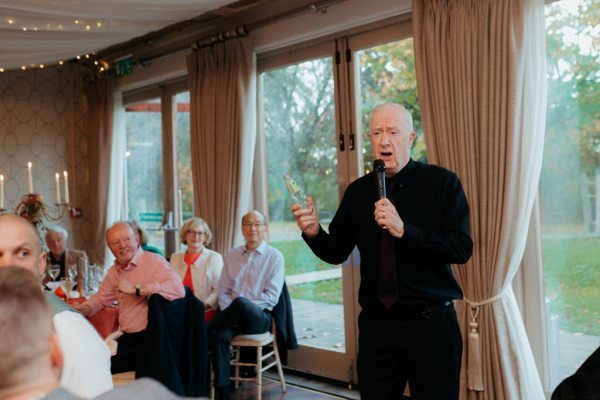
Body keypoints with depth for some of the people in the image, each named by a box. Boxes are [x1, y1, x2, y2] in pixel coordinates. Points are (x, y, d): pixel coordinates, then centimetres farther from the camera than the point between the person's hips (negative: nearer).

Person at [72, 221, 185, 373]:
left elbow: (178, 289, -31)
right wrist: (83, 309, 9)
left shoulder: (154, 261, -13)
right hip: (126, 338, 7)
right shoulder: (114, 271, 14)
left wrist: (136, 289, -28)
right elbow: (101, 298, 31)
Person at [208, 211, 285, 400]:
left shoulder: (274, 256, 3)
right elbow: (223, 291, 11)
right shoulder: (231, 256, 15)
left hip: (259, 316, -3)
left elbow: (271, 297, -5)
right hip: (234, 317, 3)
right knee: (220, 335, -31)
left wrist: (243, 306, -16)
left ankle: (204, 333, -13)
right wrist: (230, 314, -8)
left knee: (241, 303, -37)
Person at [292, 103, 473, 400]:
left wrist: (403, 230, -25)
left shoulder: (442, 183, -5)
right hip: (376, 324, 3)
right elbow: (337, 252, 9)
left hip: (431, 324, -3)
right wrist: (314, 233, -12)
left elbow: (462, 248, -15)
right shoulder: (358, 191, 6)